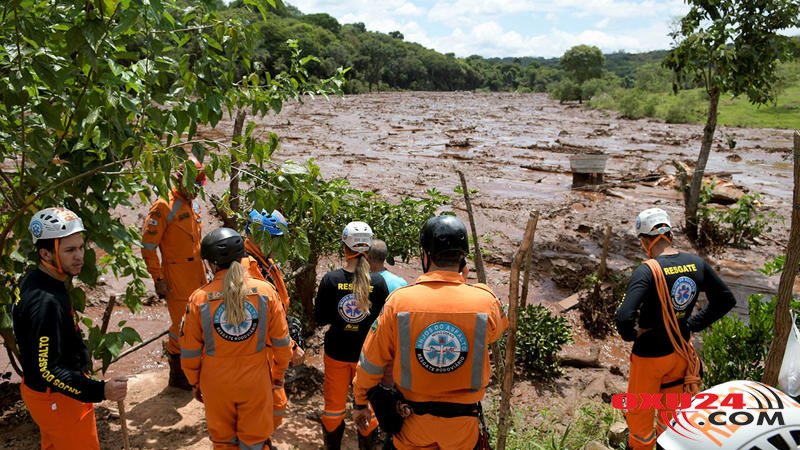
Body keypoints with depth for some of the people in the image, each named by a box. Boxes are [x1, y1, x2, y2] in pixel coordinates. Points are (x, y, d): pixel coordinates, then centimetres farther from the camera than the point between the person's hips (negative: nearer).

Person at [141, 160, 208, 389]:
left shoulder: (194, 204, 11)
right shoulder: (164, 207, -15)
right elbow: (148, 245, -15)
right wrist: (158, 279, -15)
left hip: (197, 274, 8)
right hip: (177, 277, -8)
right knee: (182, 325, 0)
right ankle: (177, 375, 17)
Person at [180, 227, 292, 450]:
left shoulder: (199, 299, -16)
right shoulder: (266, 291, -14)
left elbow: (190, 352, -5)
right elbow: (281, 342, -6)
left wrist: (194, 382, 12)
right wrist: (278, 373, 10)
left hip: (217, 384, 0)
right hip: (256, 381, 0)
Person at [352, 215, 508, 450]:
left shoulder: (398, 301, -16)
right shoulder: (486, 301, -16)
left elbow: (371, 361, -5)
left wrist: (359, 402, 12)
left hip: (414, 416, 0)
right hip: (463, 419, 1)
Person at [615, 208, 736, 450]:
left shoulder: (647, 271, -27)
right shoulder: (697, 264, -8)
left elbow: (624, 318, -37)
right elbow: (726, 300, 6)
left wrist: (631, 334, -15)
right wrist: (694, 323, 8)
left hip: (650, 356, -6)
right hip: (681, 353, 6)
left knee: (639, 412, 17)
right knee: (670, 410, 25)